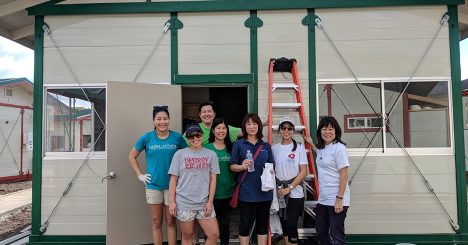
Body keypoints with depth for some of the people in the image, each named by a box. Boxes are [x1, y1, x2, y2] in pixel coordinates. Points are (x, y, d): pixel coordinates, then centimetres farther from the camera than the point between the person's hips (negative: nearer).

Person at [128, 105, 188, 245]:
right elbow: (132, 156, 8)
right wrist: (140, 175, 2)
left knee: (170, 222, 9)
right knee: (156, 222, 11)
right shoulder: (147, 138, -3)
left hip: (172, 185, -1)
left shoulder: (177, 137, -5)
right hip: (153, 185, 1)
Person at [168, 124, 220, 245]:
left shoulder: (211, 154, 2)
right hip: (184, 203, -1)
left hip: (204, 203, 1)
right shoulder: (179, 154, -1)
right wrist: (171, 201, -3)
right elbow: (173, 179, 1)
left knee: (214, 234, 1)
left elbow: (213, 179, 3)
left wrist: (210, 202, -2)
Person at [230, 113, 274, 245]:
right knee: (245, 224, 6)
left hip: (264, 191, 3)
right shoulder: (238, 144, 0)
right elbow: (232, 166, 0)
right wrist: (242, 166, -20)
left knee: (263, 225, 13)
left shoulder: (266, 146, 9)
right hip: (246, 192, -3)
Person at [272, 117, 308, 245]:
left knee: (292, 225, -3)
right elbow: (271, 170, 10)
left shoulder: (299, 147, -4)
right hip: (279, 193, 3)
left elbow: (303, 172, -7)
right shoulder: (274, 148, 5)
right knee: (284, 224, 12)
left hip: (295, 193, -3)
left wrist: (289, 188, -14)